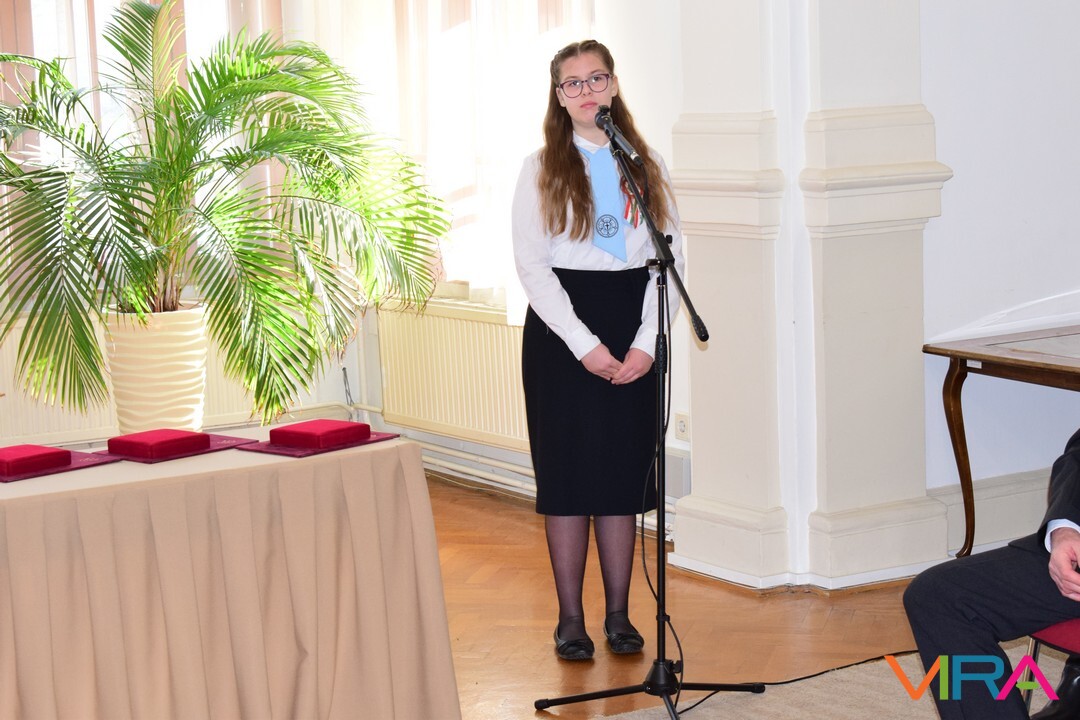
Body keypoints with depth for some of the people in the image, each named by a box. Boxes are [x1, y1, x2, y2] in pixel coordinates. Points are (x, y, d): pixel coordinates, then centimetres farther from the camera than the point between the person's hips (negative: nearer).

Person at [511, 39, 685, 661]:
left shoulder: (646, 166, 8)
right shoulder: (542, 169, 1)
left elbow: (670, 257, 4)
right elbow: (532, 265, -5)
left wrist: (646, 343, -8)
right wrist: (584, 344, -12)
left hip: (632, 335, 2)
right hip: (562, 331, -2)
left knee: (624, 475, 5)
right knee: (568, 475, -1)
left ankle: (619, 614, 14)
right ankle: (571, 619, 6)